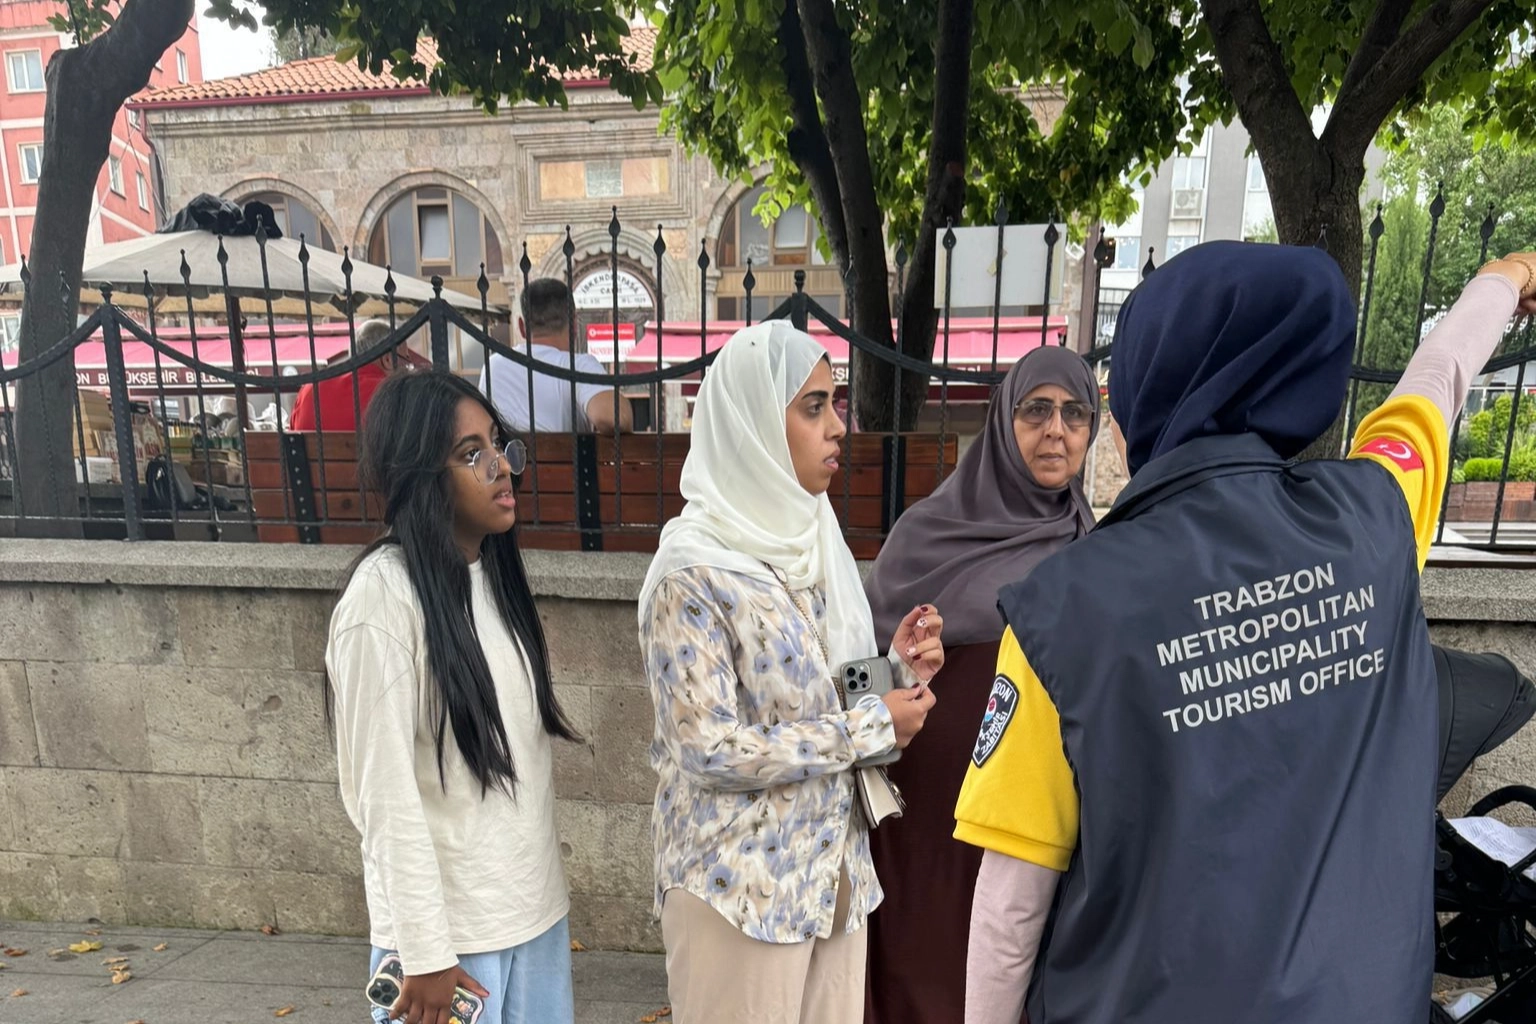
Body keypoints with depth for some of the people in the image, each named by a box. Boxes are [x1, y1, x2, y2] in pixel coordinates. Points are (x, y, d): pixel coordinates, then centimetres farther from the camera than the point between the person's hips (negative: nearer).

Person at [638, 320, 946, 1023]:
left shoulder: (813, 541, 2)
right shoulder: (694, 570, -20)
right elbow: (711, 750, -22)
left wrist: (899, 670, -8)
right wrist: (874, 727, -17)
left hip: (834, 865, 7)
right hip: (740, 882, -6)